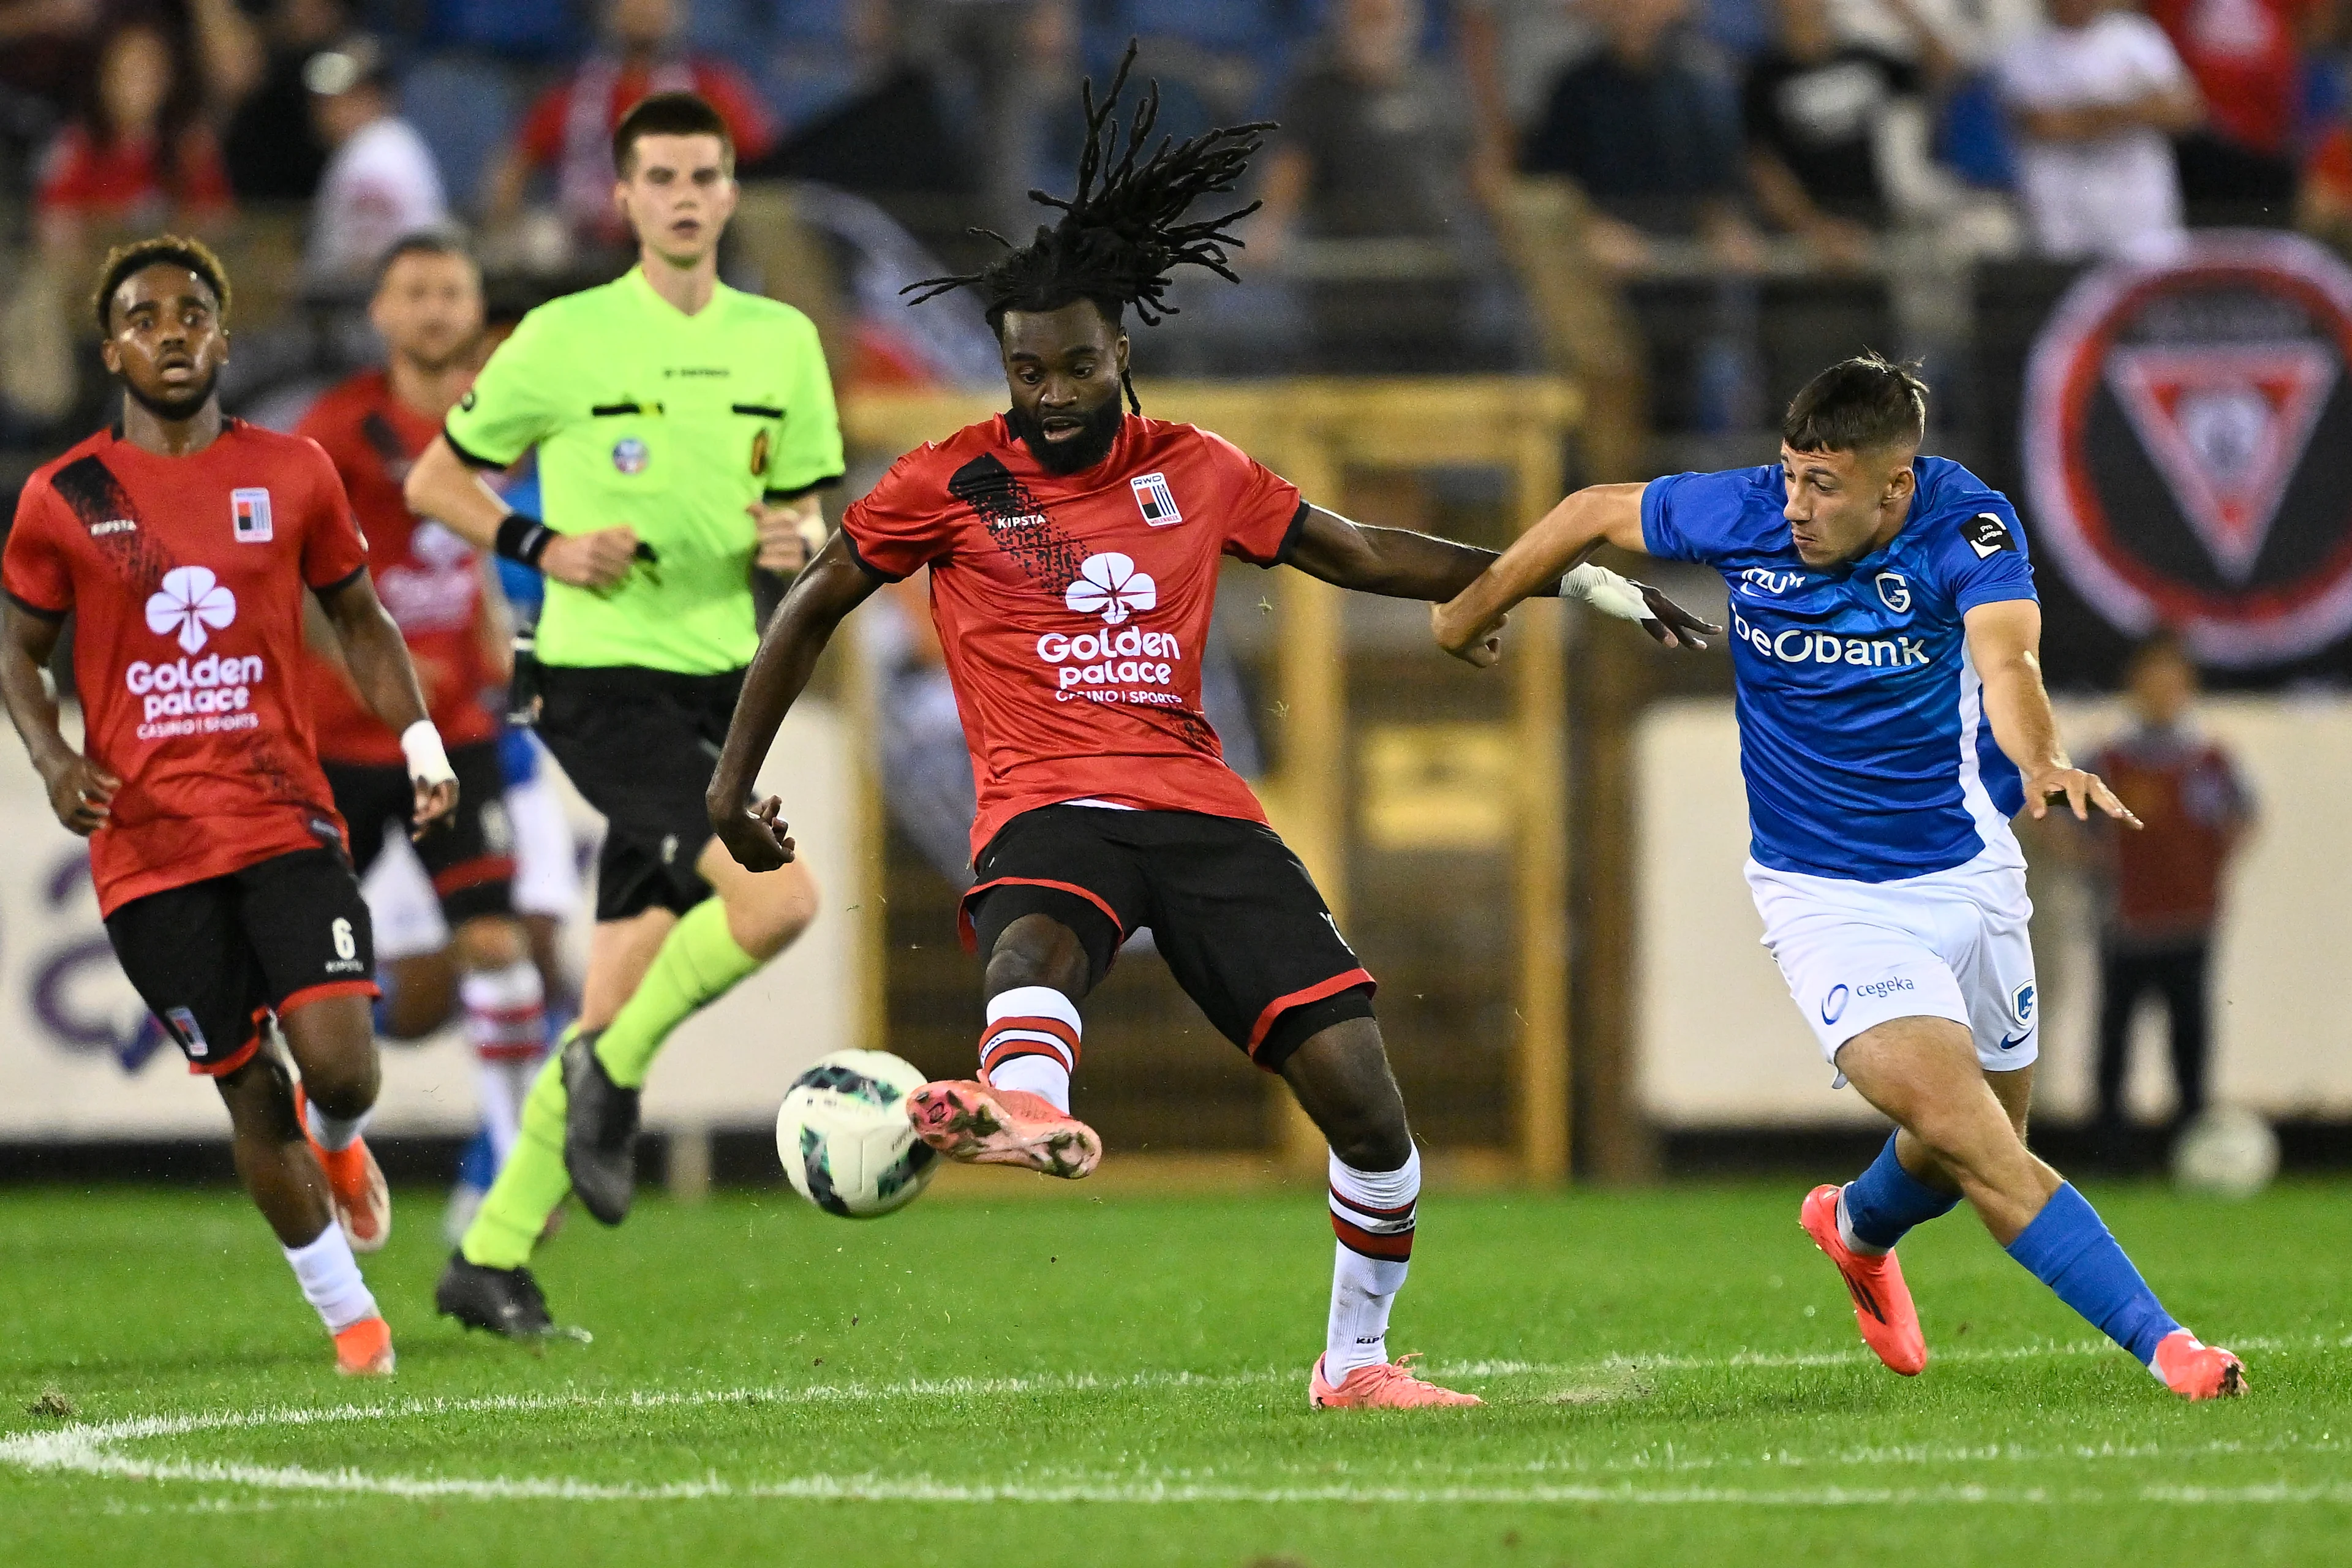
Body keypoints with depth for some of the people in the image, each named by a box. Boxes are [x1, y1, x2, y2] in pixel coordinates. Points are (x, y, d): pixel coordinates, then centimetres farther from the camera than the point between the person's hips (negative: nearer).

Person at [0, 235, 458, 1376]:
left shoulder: (292, 476, 6)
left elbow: (358, 619, 16)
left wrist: (420, 744, 2)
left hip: (286, 822, 0)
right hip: (148, 845, 0)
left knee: (342, 1068, -14)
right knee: (247, 1088, 2)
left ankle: (334, 1142, 24)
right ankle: (347, 1313, 18)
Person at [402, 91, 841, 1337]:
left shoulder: (781, 342, 8)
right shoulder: (565, 340, -5)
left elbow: (802, 508, 20)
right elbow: (432, 482, 4)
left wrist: (794, 542, -4)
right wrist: (544, 547, -12)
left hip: (719, 681, 5)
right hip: (603, 682, -5)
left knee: (619, 1000, 4)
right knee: (779, 896, -25)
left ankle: (493, 1257, 13)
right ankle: (614, 1076, -2)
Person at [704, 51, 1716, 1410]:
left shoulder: (1194, 472, 14)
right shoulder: (953, 485, 6)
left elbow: (1362, 554, 23)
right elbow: (813, 607, 17)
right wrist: (736, 780, 15)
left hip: (1201, 811, 3)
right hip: (1050, 810, -3)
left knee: (1358, 1082, -7)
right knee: (1035, 943, -41)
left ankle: (1358, 1359, 11)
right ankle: (1028, 1111, -76)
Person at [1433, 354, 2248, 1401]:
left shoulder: (1964, 525, -19)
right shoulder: (1745, 515, -15)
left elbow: (2006, 663, -37)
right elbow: (1595, 514, 4)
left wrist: (2043, 764, -58)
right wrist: (1473, 609, 16)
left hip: (1965, 872, 1)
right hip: (1823, 897, -1)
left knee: (1970, 1150, 17)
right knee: (1969, 1136, -19)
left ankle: (1858, 1229, 52)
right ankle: (2161, 1346, -18)